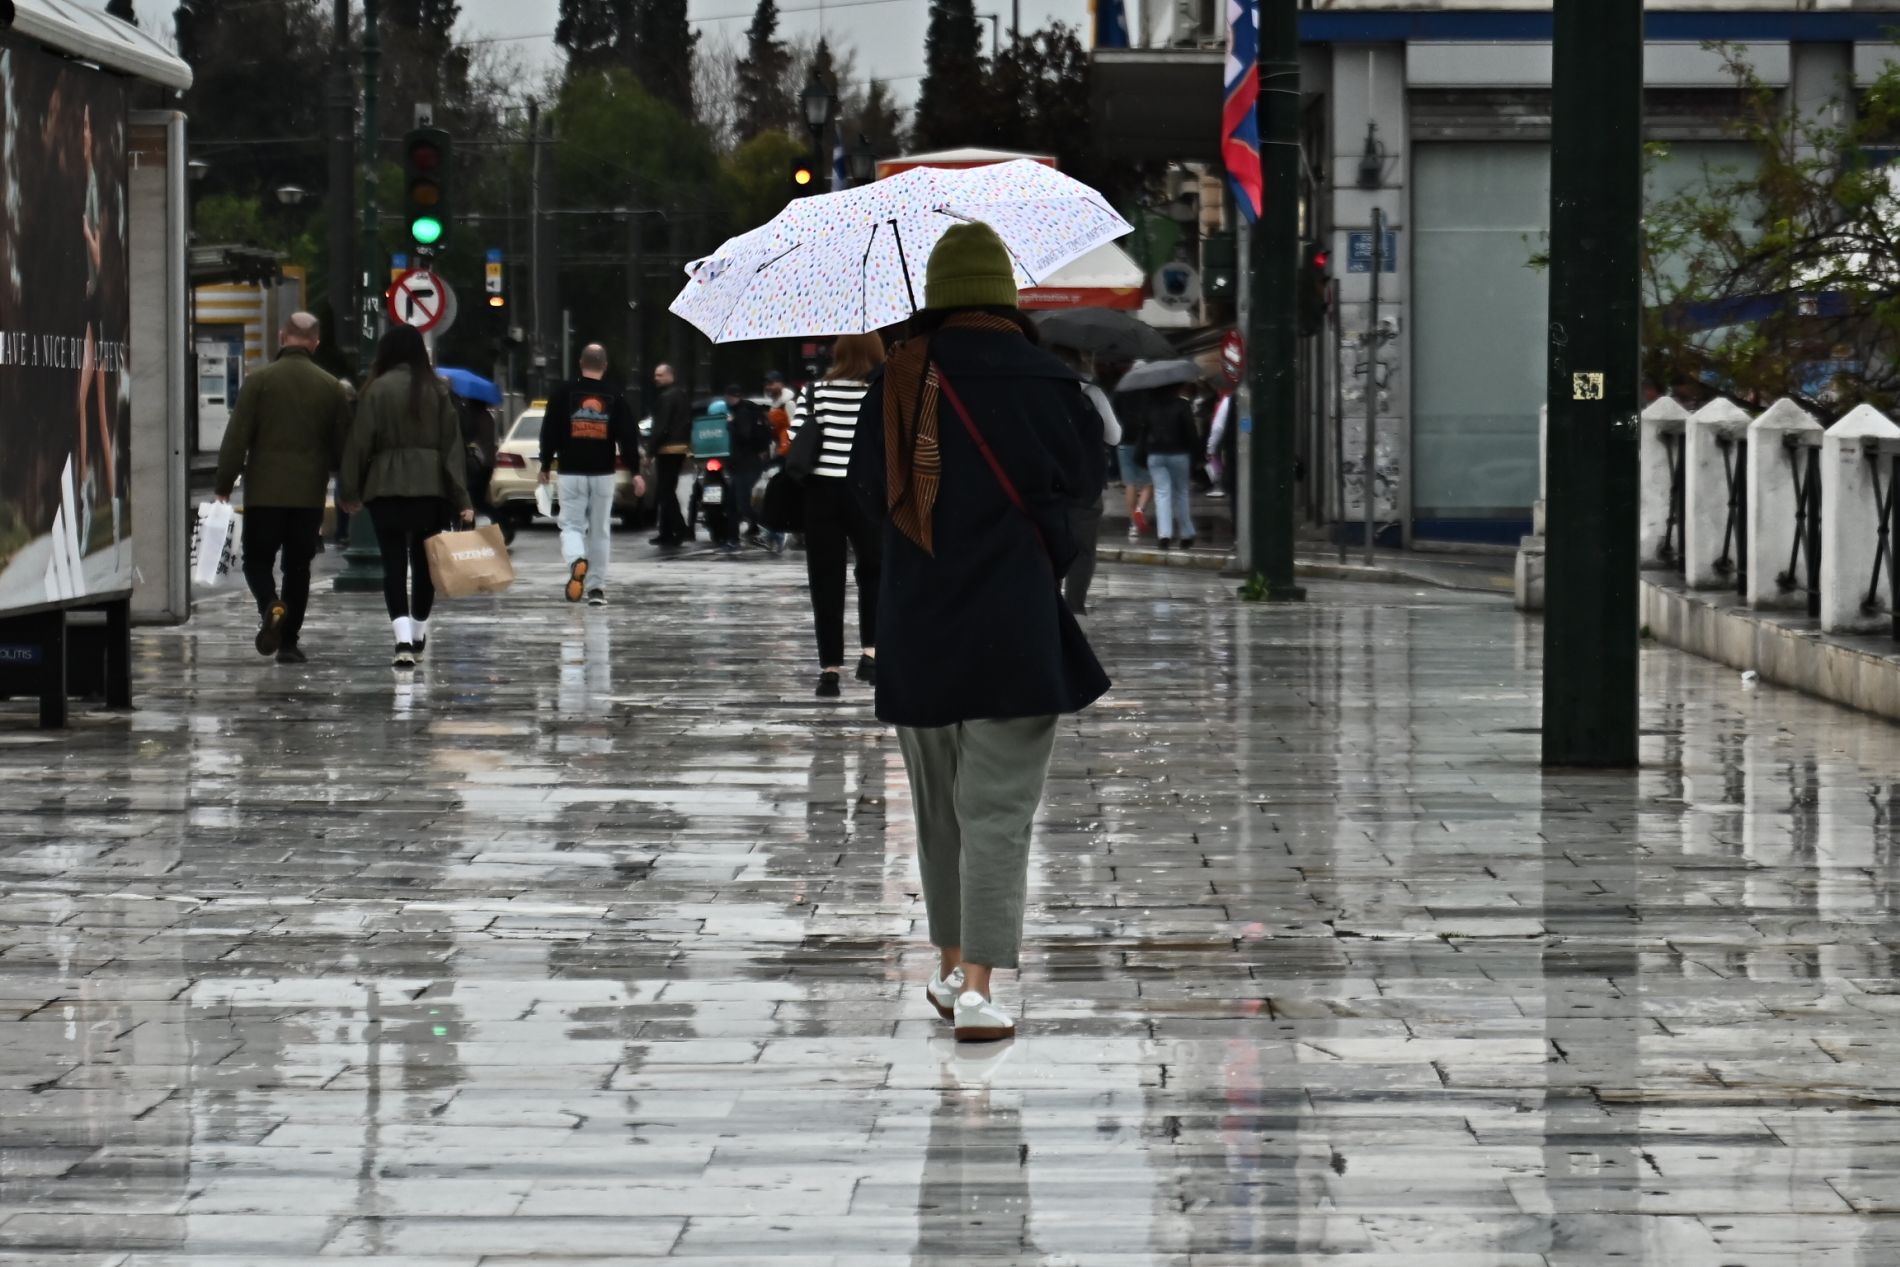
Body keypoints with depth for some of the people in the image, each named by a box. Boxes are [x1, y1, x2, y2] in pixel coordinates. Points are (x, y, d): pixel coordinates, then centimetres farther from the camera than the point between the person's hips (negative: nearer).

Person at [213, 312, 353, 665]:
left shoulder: (259, 381, -6)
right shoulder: (331, 388, 3)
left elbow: (236, 438, -7)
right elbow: (342, 446, 8)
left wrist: (224, 483, 2)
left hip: (264, 491, -2)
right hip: (310, 494, 2)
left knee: (258, 559, 9)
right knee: (298, 566, 10)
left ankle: (271, 606, -21)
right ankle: (289, 642, 9)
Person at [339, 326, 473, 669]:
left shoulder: (378, 389, -6)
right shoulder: (436, 390, 1)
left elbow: (361, 442, -5)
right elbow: (451, 444, -1)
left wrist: (351, 490, 5)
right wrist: (462, 498, -1)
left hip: (386, 487, -2)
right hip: (430, 486, 2)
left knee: (394, 564, -3)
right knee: (424, 562, 16)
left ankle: (404, 639, -19)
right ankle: (418, 635, 28)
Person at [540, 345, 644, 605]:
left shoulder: (562, 394, -3)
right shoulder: (614, 398, 1)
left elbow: (549, 432, -1)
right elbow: (628, 437, -3)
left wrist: (545, 466, 9)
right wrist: (635, 472, 0)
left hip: (571, 474, -1)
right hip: (603, 474, 1)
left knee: (571, 525, 3)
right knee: (600, 530, 11)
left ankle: (576, 561, -29)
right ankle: (596, 588, 12)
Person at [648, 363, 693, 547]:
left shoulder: (667, 397, -14)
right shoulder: (682, 395, 17)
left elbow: (661, 427, -20)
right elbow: (687, 423, 22)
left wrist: (651, 448, -16)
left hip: (667, 449, -10)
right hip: (681, 447, 10)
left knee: (666, 492, -9)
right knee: (668, 492, 14)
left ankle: (681, 530, -17)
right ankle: (667, 533, 15)